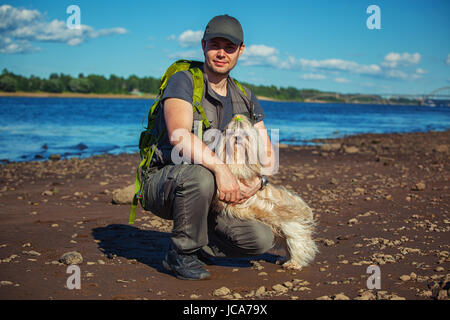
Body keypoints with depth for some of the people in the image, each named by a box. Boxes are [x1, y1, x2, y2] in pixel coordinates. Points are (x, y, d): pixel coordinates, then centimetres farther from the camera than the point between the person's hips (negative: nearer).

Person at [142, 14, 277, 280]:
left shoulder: (245, 98, 8)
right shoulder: (183, 82, -11)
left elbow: (267, 151, 7)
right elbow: (180, 136, -29)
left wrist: (256, 182, -14)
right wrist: (220, 168, -40)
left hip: (209, 196, 6)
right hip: (163, 182, -5)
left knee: (262, 239, -12)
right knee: (200, 176, -40)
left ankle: (194, 245, 12)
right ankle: (180, 253, -16)